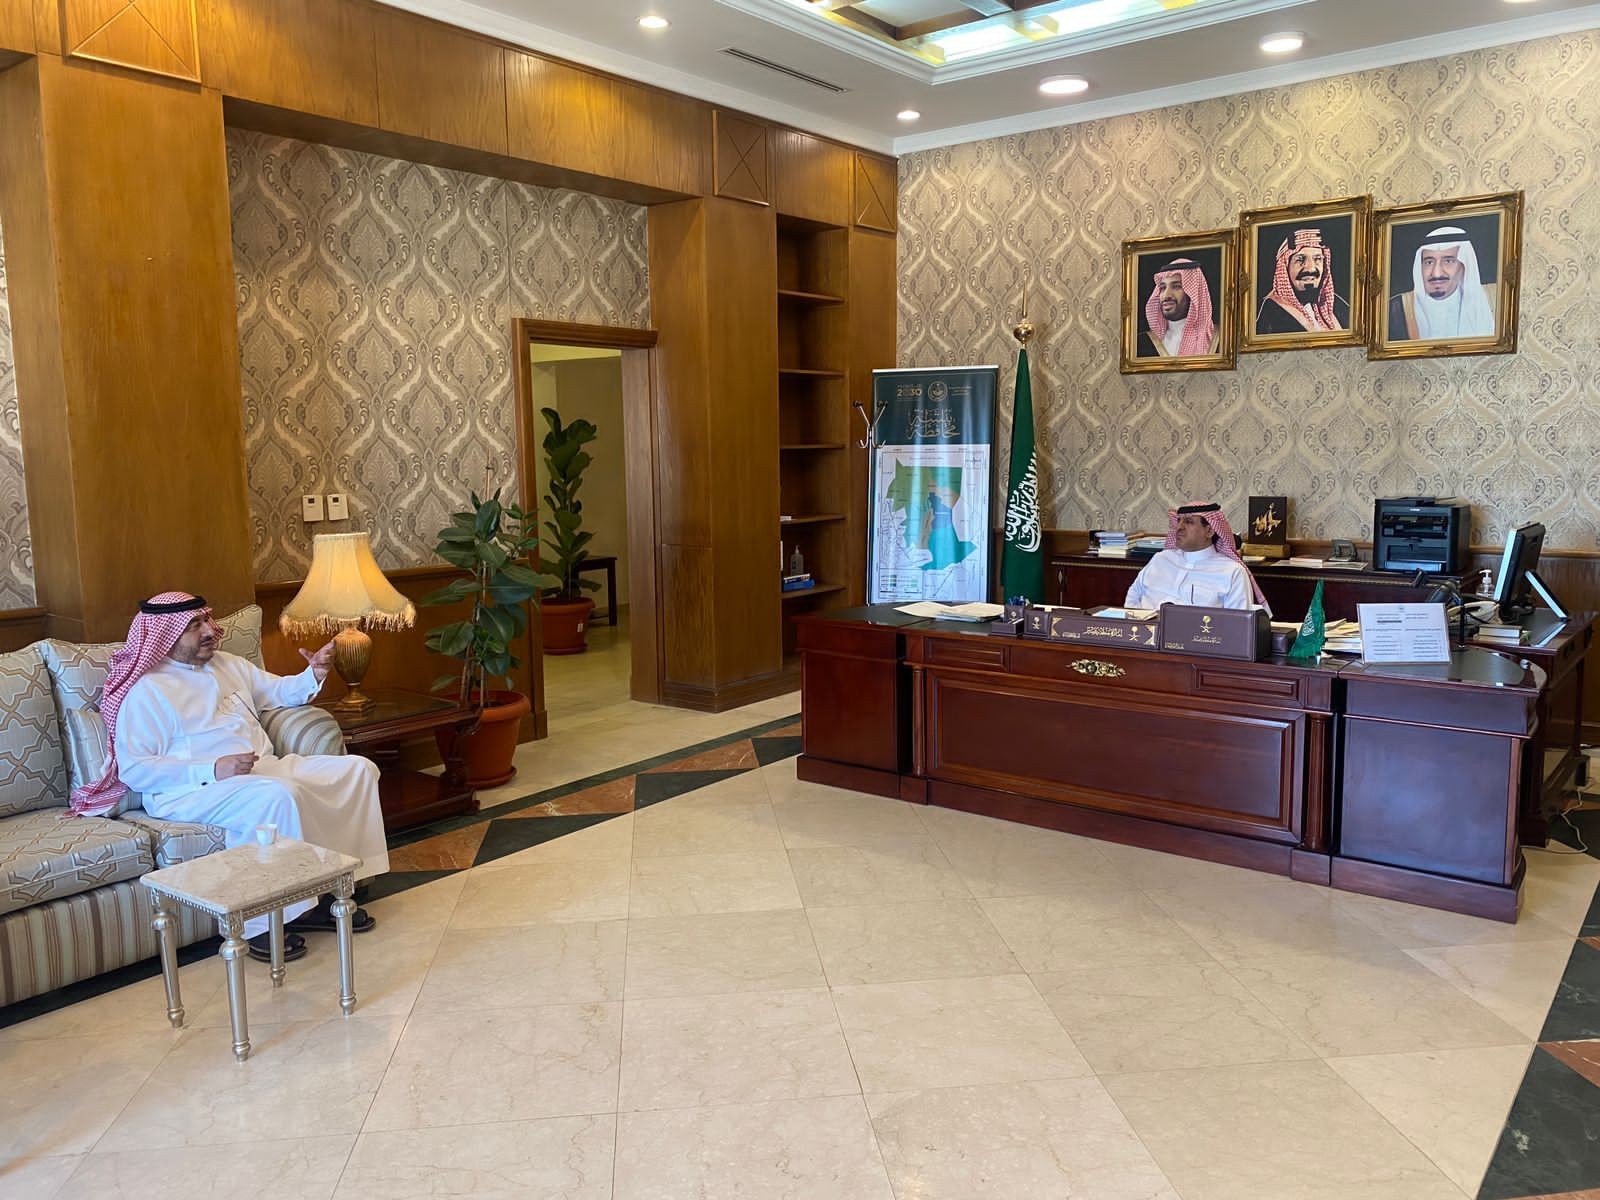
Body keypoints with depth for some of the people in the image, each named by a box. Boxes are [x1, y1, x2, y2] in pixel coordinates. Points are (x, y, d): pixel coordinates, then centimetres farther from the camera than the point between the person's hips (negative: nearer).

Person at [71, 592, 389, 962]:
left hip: (266, 767, 8)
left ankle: (325, 892, -8)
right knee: (279, 795, -37)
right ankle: (261, 924, -26)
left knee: (357, 769, -7)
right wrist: (211, 770, -23)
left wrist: (314, 675, 7)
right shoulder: (145, 691, -4)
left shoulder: (228, 664, 18)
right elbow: (133, 768, -12)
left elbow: (279, 691, 30)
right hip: (192, 790, -8)